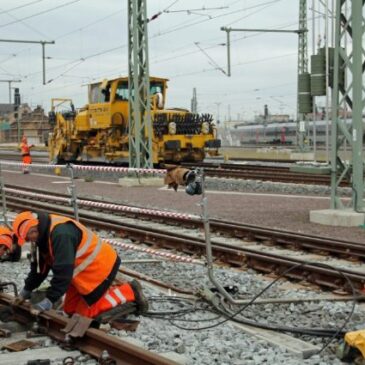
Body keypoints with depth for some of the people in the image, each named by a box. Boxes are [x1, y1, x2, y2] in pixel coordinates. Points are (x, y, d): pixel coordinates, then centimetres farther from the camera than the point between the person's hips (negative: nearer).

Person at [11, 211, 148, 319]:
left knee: (86, 312, -6)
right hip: (85, 270, 10)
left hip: (100, 266, -10)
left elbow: (63, 271, -31)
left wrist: (49, 300, -28)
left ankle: (130, 291, 2)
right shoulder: (45, 234, 3)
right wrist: (27, 290, 15)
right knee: (70, 309, 10)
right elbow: (40, 266, 15)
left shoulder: (60, 233, -29)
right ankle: (109, 290, 20)